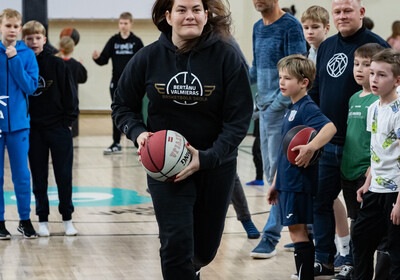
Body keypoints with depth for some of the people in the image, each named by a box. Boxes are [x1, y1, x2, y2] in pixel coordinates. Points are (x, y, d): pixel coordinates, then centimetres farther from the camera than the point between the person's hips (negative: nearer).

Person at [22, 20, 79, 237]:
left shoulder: (57, 64, -2)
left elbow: (69, 93, 1)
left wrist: (68, 120, -3)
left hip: (58, 127, -1)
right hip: (33, 129, 1)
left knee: (64, 175, 1)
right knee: (39, 177, 7)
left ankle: (67, 219, 12)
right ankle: (43, 220, 15)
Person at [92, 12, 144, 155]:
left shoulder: (136, 41, 0)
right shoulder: (113, 41, 6)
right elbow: (104, 59, 2)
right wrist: (97, 57, -19)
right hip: (116, 83, 2)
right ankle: (116, 144, 11)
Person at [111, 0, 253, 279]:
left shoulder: (227, 56, -13)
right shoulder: (149, 57, -8)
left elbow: (239, 119, -12)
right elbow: (122, 106, 5)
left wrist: (207, 158, -24)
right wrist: (138, 132, -16)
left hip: (216, 164, 1)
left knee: (205, 249, 16)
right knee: (176, 243, -14)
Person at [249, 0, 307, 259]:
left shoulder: (291, 26, -11)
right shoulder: (258, 28, 14)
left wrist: (277, 103, -20)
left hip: (284, 107, -9)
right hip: (265, 107, 9)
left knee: (280, 172, -7)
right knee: (271, 171, 12)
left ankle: (271, 236, -5)